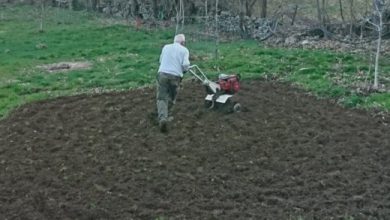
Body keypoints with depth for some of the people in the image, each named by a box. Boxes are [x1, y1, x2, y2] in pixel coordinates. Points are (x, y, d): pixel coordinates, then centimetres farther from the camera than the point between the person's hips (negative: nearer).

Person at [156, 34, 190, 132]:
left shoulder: (166, 47, 15)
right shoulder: (184, 50, 5)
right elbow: (185, 64, -7)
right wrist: (184, 70, 13)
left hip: (162, 74, 2)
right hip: (175, 76, -1)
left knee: (162, 97, -2)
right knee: (171, 98, 17)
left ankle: (162, 118, -20)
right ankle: (165, 116, 24)